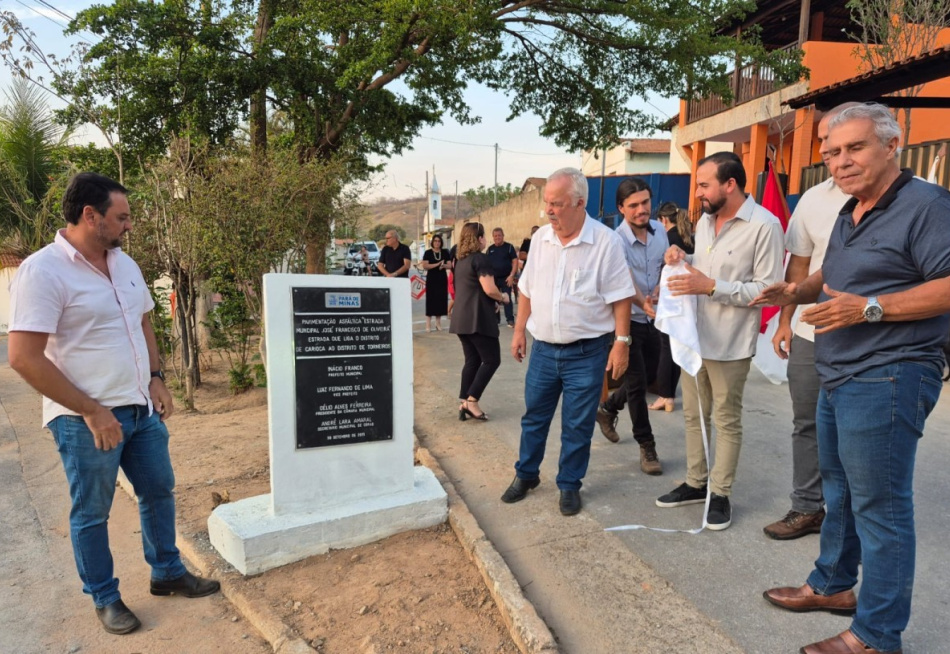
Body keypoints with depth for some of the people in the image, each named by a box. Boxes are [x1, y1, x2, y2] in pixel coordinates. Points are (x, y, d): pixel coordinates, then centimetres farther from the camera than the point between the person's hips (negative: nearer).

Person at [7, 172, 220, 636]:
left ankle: (167, 574, 36)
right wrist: (91, 410, -18)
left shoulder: (125, 264, 7)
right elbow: (24, 358, -20)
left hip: (142, 409, 7)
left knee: (159, 491, 17)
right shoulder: (42, 271, -16)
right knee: (91, 513, 10)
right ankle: (105, 599, 29)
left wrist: (156, 380, 6)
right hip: (87, 420, -7)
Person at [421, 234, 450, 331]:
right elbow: (425, 266, -10)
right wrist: (437, 264, -19)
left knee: (441, 300, 4)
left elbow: (449, 265, 8)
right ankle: (428, 324, -2)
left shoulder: (445, 253, 9)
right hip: (431, 280, -3)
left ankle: (438, 322, 15)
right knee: (431, 300, -5)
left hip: (442, 279, 3)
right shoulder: (428, 253, -1)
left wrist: (444, 266, -15)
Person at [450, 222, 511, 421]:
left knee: (472, 361, 12)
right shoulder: (480, 259, -11)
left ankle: (464, 403, 9)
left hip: (462, 318, 8)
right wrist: (502, 297, -1)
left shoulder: (460, 260, 15)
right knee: (491, 360, -1)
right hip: (478, 319, -8)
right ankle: (471, 401, -7)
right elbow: (489, 289, -20)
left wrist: (495, 298, 21)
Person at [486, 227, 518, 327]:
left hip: (506, 278, -4)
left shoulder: (509, 247, -2)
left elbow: (515, 261, -6)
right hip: (493, 278, 4)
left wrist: (511, 275, -14)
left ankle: (510, 320, -4)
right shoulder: (490, 249, 9)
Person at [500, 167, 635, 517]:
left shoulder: (606, 242, -12)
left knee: (578, 425, 8)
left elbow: (620, 298, -9)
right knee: (534, 415, 16)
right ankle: (526, 474, 34)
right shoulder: (540, 238, 3)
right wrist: (519, 330, 11)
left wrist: (621, 343, -12)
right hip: (543, 348, 4)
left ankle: (569, 485, 26)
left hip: (586, 352, -4)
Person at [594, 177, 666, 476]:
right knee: (638, 382, -2)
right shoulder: (617, 241, -24)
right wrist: (643, 303, -54)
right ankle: (647, 446, 13)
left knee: (649, 377, 16)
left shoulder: (659, 230, -2)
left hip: (652, 318, 7)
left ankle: (607, 409, 41)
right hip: (628, 320, -7)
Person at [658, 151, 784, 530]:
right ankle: (695, 483, 30)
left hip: (729, 343, -7)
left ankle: (720, 494, 21)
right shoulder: (705, 221, 9)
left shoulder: (764, 226, -15)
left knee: (726, 421, 7)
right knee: (693, 415, 15)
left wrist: (711, 286, -24)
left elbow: (768, 288, -18)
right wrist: (683, 259, 0)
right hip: (694, 335, 7)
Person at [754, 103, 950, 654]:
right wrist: (796, 292, 8)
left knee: (879, 505, 0)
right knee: (839, 490, 20)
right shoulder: (850, 214, 15)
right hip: (839, 378, 10)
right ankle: (833, 585, 38)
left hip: (887, 380, -10)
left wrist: (870, 308, -27)